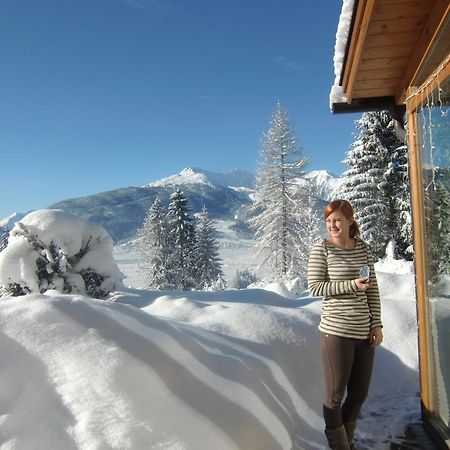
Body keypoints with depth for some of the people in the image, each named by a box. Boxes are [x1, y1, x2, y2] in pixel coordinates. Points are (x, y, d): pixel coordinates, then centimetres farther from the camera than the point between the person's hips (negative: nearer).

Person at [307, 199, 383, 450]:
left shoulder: (364, 248, 7)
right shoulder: (322, 249, -8)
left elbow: (373, 289, 10)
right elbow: (314, 287, -10)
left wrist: (377, 324, 6)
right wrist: (351, 285, -19)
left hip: (364, 332, 5)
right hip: (336, 332, -5)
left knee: (359, 393, 17)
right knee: (336, 394, 7)